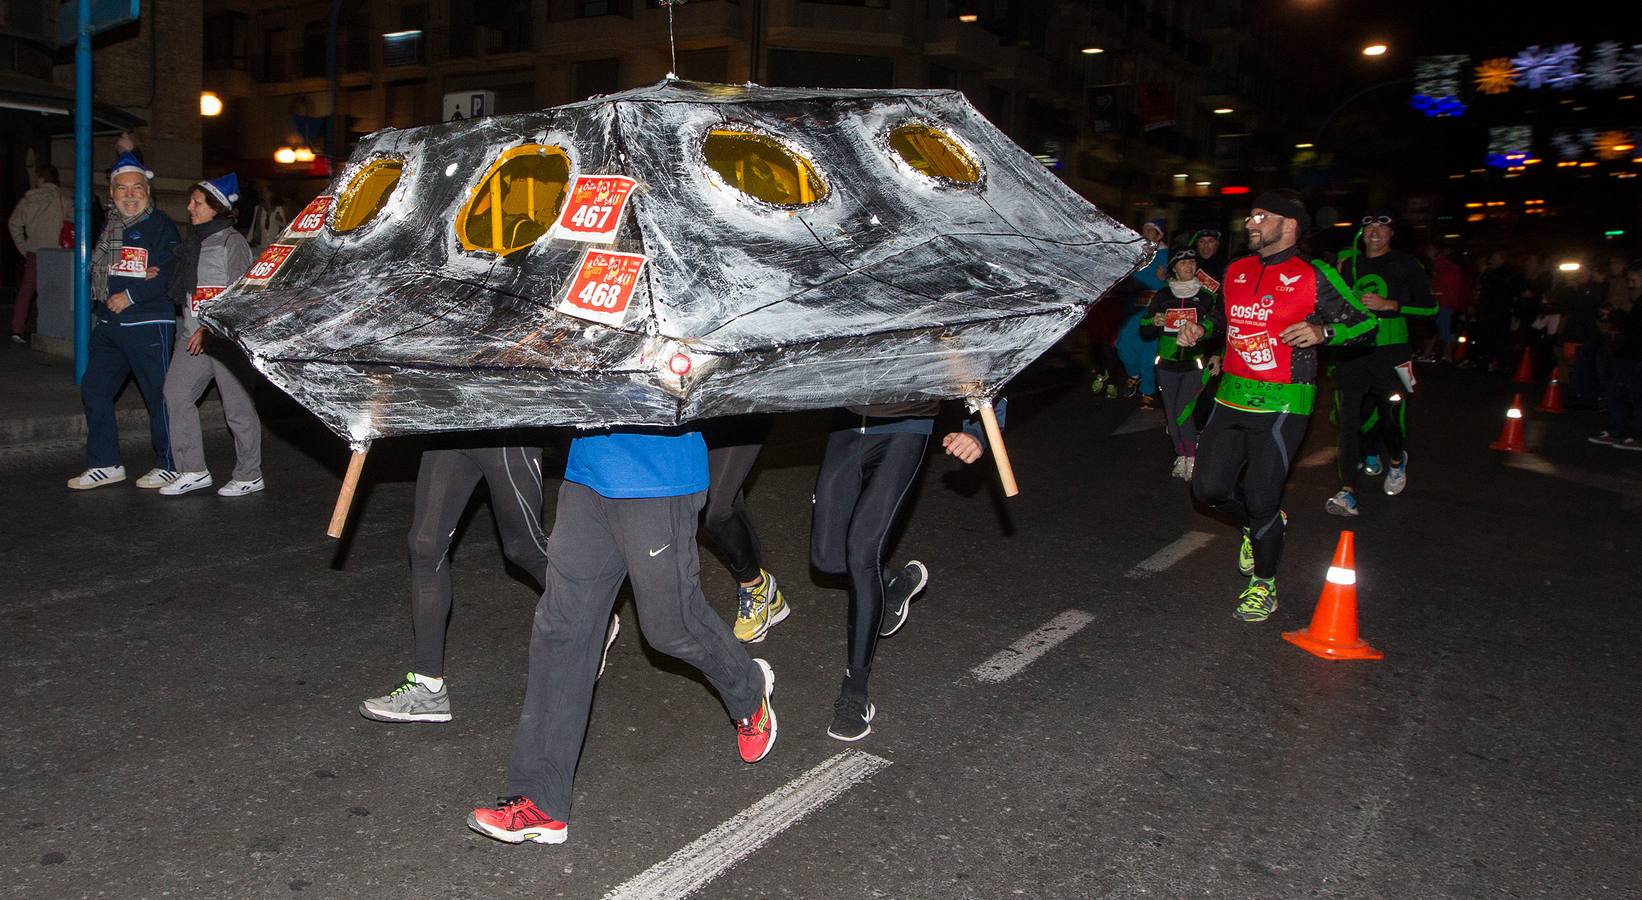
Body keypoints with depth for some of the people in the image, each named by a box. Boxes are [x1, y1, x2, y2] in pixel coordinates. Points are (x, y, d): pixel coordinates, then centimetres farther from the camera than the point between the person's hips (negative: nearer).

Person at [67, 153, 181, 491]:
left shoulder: (160, 226, -6)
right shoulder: (110, 226, 15)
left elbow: (171, 276, -14)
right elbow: (98, 269, 11)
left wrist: (132, 295, -16)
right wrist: (140, 276, -7)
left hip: (149, 325, -8)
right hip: (109, 324, 8)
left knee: (159, 395, -1)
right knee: (94, 390, 9)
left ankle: (169, 465, 10)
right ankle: (105, 464, 18)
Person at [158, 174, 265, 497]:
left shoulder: (232, 242, -6)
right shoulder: (193, 242, 17)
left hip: (227, 336, -8)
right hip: (193, 335, 8)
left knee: (237, 405, -2)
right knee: (175, 395, 0)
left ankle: (249, 475, 9)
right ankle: (193, 471, 8)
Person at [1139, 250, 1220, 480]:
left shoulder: (1207, 296, 2)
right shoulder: (1162, 297, 8)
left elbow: (1218, 328, 9)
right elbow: (1145, 333, 12)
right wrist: (1154, 322, -8)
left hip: (1195, 365, -3)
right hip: (1167, 365, 3)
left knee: (1183, 413, -15)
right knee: (1171, 414, 5)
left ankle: (1192, 458, 1)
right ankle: (1180, 457, 20)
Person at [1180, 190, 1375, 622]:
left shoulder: (1314, 276, -6)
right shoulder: (1236, 271, 12)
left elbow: (1365, 322, -2)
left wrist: (1322, 331, -20)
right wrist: (1198, 329, 8)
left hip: (1281, 404, -6)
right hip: (1232, 396, 6)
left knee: (1260, 498, -5)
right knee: (1208, 487, 4)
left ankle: (1263, 583, 17)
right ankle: (1260, 522, 36)